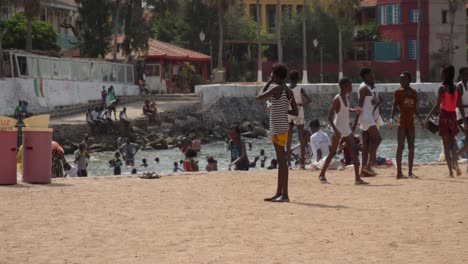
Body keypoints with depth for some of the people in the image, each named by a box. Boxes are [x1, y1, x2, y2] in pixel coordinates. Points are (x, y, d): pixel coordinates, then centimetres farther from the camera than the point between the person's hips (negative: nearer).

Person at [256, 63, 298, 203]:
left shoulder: (276, 88, -12)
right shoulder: (289, 91, 14)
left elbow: (259, 97, -7)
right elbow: (295, 112, 15)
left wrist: (268, 83, 0)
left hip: (279, 128, -10)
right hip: (282, 128, 10)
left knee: (282, 160, -11)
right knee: (280, 160, 13)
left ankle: (285, 194, -13)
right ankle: (279, 193, 19)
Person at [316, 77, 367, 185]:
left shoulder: (346, 97, 8)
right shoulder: (337, 99, -16)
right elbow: (330, 117, -20)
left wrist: (353, 110, 9)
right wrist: (335, 130, -30)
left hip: (346, 129, 8)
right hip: (338, 129, -8)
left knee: (354, 151, -2)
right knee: (333, 152, 1)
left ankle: (357, 178, -3)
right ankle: (322, 174, 15)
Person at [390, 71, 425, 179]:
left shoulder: (413, 92, 11)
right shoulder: (398, 92, -4)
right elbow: (394, 106, -9)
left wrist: (420, 120, 18)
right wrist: (391, 118, -22)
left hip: (411, 121, 6)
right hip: (402, 121, -6)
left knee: (411, 147, 6)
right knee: (401, 146, -8)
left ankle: (410, 172, 11)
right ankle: (399, 172, -8)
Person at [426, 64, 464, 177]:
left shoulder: (442, 88, -10)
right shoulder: (457, 88, 4)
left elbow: (437, 105, -16)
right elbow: (460, 105, 4)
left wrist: (428, 116, -13)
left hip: (444, 116, -4)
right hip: (453, 116, 4)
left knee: (446, 145, 2)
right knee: (451, 144, 15)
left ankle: (451, 171, -3)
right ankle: (455, 164, -11)